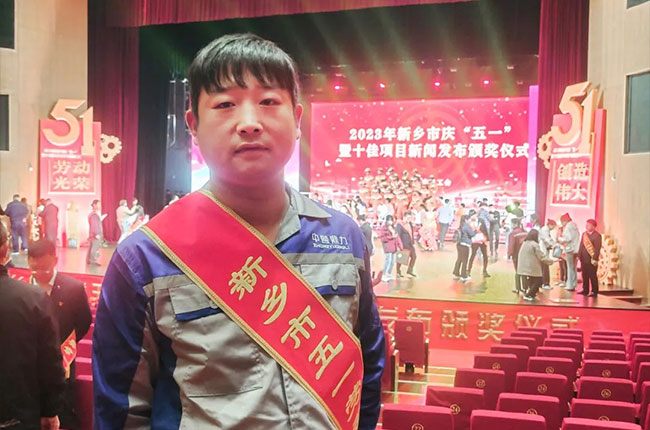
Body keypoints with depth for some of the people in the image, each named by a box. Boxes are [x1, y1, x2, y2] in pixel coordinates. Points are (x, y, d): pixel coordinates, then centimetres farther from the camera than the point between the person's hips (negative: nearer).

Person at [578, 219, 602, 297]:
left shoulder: (597, 235, -9)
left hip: (591, 260, -7)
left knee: (593, 276, -1)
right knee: (584, 275, 12)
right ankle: (585, 290, 21)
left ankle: (594, 292, 4)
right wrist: (579, 256, 13)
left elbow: (597, 248, -13)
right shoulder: (584, 234, 13)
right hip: (584, 259, 7)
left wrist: (595, 259, -18)